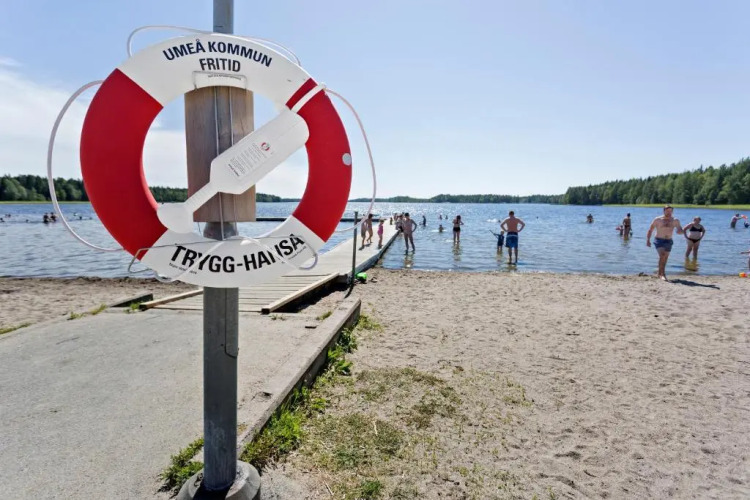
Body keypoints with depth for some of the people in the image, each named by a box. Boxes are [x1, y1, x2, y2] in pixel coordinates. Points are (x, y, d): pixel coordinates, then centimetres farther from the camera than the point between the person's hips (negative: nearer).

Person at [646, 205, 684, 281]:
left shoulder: (675, 221, 3)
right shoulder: (658, 220, -3)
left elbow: (682, 231, -1)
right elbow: (650, 230, 2)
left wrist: (680, 231, -26)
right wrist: (648, 240, -6)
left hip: (668, 241, 4)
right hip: (659, 240, -4)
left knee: (665, 259, 11)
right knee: (662, 255, -24)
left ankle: (659, 274, 26)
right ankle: (663, 274, -26)